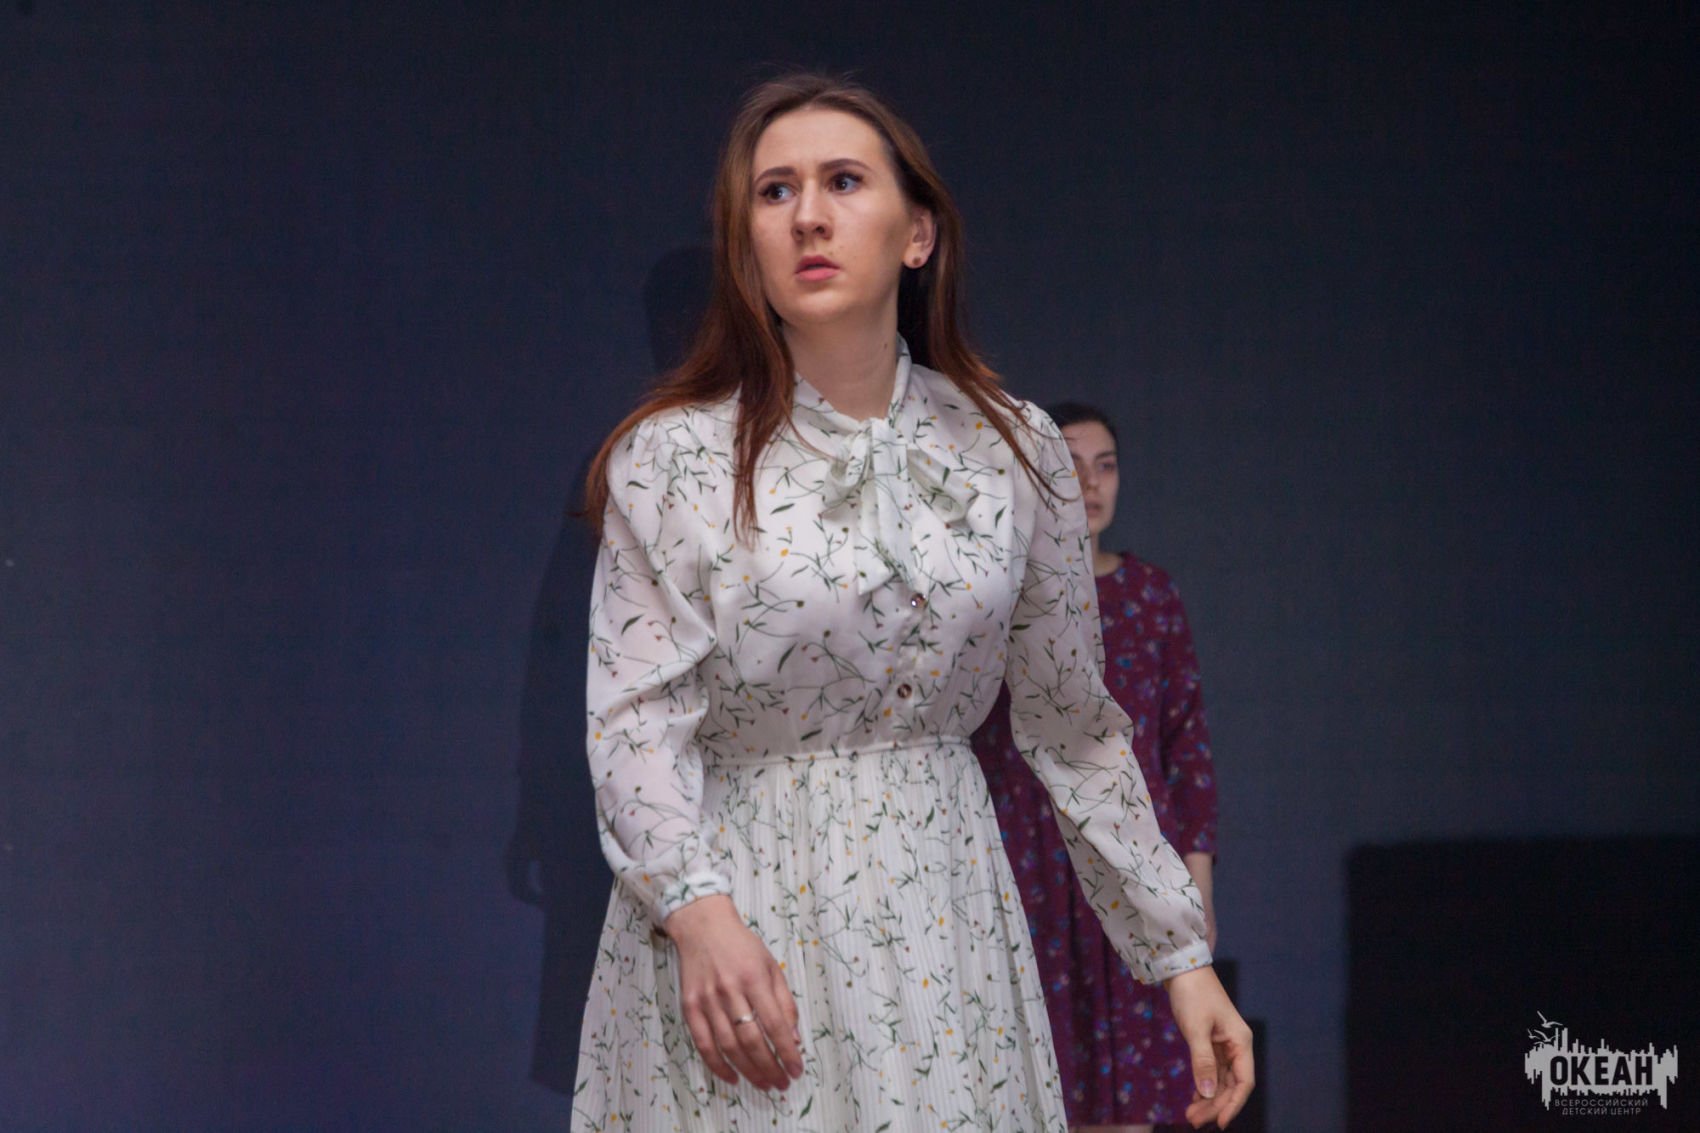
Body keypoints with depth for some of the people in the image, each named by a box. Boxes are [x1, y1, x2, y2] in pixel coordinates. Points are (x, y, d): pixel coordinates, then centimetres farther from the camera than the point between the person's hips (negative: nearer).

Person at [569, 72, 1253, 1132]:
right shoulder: (675, 458, -3)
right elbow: (636, 715, -8)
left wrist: (1182, 950, 7)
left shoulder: (1017, 452, 3)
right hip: (730, 913, -2)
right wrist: (700, 911, -25)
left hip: (941, 916, 2)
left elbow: (1075, 727, 8)